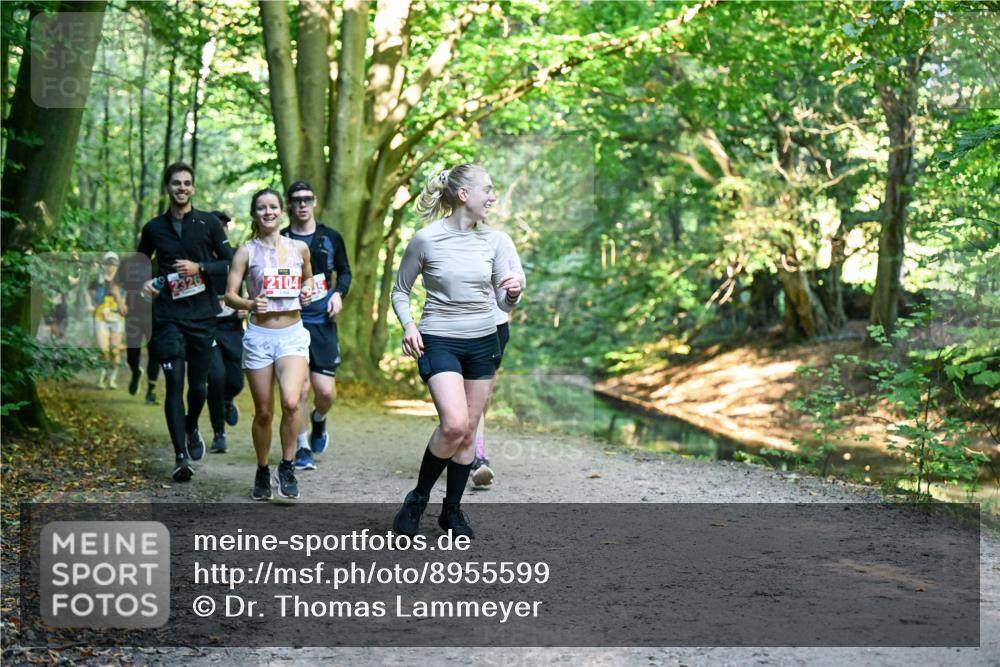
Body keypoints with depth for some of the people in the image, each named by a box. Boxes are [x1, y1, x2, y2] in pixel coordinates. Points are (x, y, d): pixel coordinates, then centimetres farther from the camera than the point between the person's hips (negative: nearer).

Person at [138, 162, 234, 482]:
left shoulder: (208, 223, 4)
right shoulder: (154, 228, 8)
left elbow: (231, 263, 2)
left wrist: (200, 267, -13)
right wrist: (144, 282, 1)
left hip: (202, 315, 0)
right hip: (167, 317, 0)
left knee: (199, 384, 8)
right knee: (174, 384, -8)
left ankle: (191, 429, 39)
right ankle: (181, 456, -7)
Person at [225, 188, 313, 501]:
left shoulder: (299, 248, 7)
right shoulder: (246, 251, 0)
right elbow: (229, 295, -2)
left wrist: (306, 292, 3)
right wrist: (250, 304, -22)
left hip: (293, 334, 0)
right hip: (259, 336, 0)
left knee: (291, 402, -22)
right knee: (263, 413, 5)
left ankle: (287, 466, -3)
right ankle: (262, 471, 26)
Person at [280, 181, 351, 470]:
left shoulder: (331, 238, 7)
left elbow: (344, 271, 18)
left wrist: (339, 293, 0)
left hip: (323, 322, 1)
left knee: (326, 390, -4)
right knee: (299, 389, -5)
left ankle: (318, 420, 31)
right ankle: (302, 448, 11)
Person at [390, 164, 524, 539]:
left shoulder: (494, 240, 2)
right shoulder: (427, 239, -9)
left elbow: (504, 302, 8)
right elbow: (400, 290, 3)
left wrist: (514, 293, -15)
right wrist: (408, 324, -14)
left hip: (483, 342, 5)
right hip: (439, 340, -4)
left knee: (468, 430, 8)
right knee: (454, 424, -22)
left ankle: (452, 511, 23)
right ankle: (417, 500, -1)